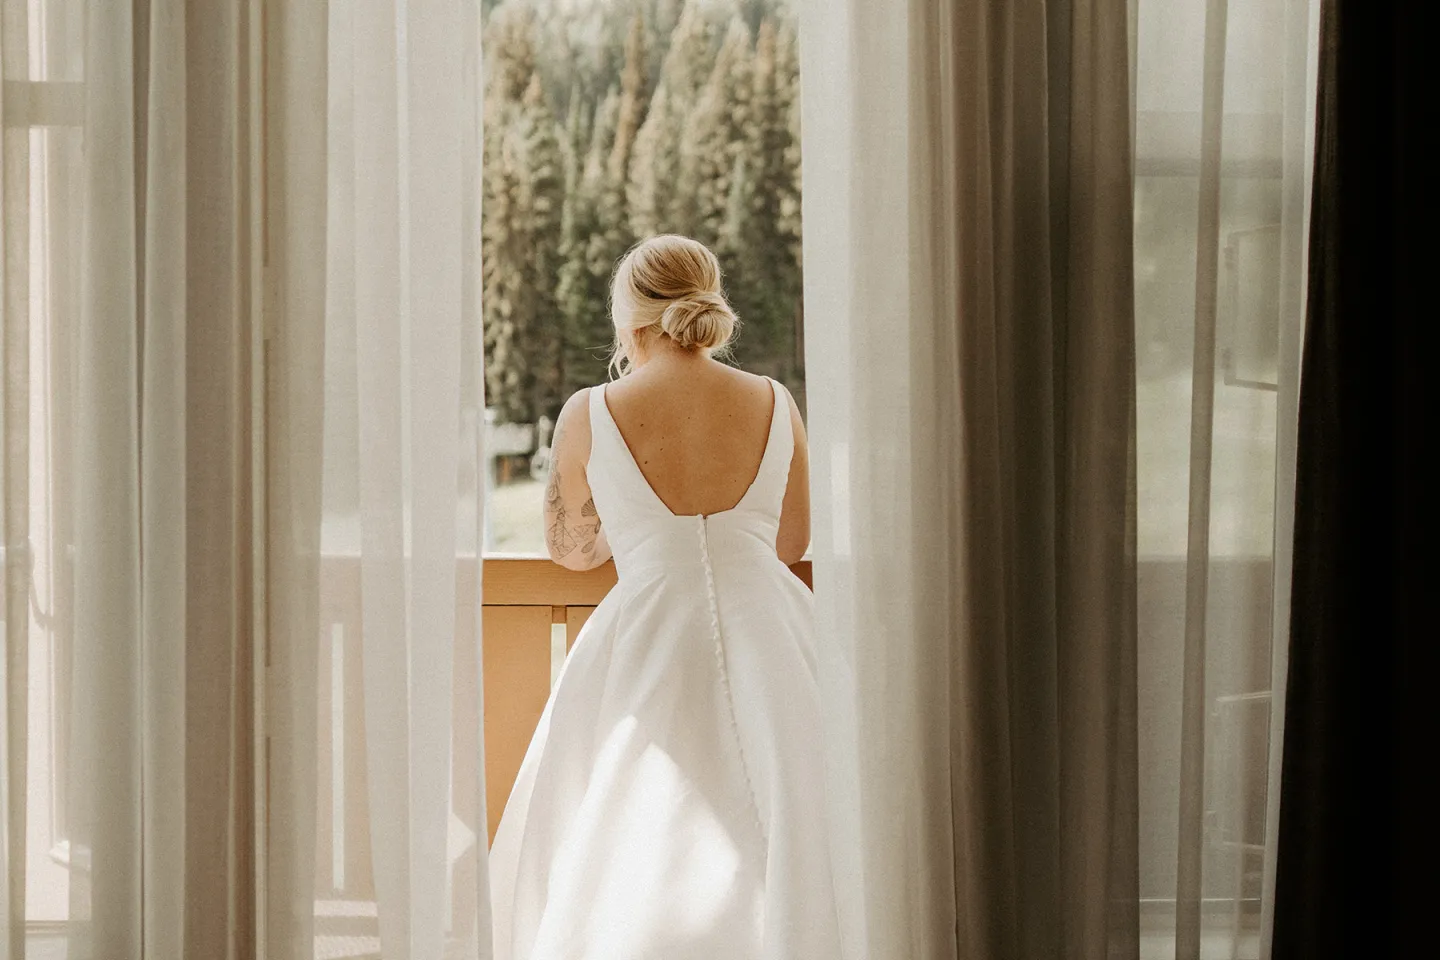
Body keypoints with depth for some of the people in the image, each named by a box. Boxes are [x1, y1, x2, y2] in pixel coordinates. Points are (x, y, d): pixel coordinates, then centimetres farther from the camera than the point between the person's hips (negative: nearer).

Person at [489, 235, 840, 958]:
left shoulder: (587, 416, -3)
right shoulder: (775, 404, 3)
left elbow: (569, 548, 14)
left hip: (647, 643, -2)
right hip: (769, 633, 2)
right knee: (781, 835, 12)